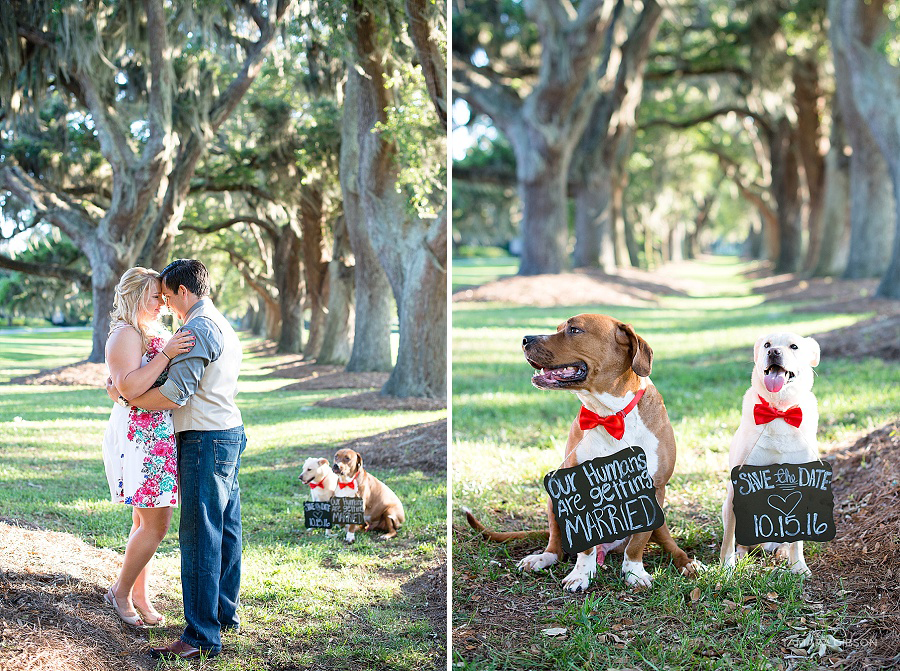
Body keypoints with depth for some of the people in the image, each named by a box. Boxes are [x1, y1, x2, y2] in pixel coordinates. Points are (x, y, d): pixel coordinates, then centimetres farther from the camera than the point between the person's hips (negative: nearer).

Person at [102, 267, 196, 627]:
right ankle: (120, 591, 9)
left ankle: (140, 596, 20)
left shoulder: (157, 334, 18)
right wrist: (165, 354, -28)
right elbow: (129, 387, -26)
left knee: (146, 522, 12)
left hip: (160, 439, 9)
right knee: (155, 524, -6)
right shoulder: (125, 335, -12)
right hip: (138, 437, -9)